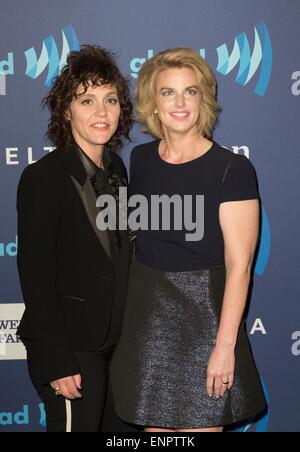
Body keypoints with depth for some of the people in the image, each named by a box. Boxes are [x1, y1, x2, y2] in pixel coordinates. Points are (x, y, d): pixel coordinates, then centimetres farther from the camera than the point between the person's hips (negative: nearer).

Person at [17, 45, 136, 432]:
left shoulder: (115, 169, 6)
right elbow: (35, 277, -17)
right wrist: (58, 363, -17)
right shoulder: (43, 178, -16)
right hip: (73, 347, -7)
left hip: (117, 341, 7)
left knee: (121, 426, 19)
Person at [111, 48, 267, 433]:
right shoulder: (141, 160, 5)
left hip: (203, 316, -5)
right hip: (146, 314, 5)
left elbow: (239, 265, -14)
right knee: (155, 426, 13)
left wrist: (225, 345, -16)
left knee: (199, 425, 3)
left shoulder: (232, 169, -12)